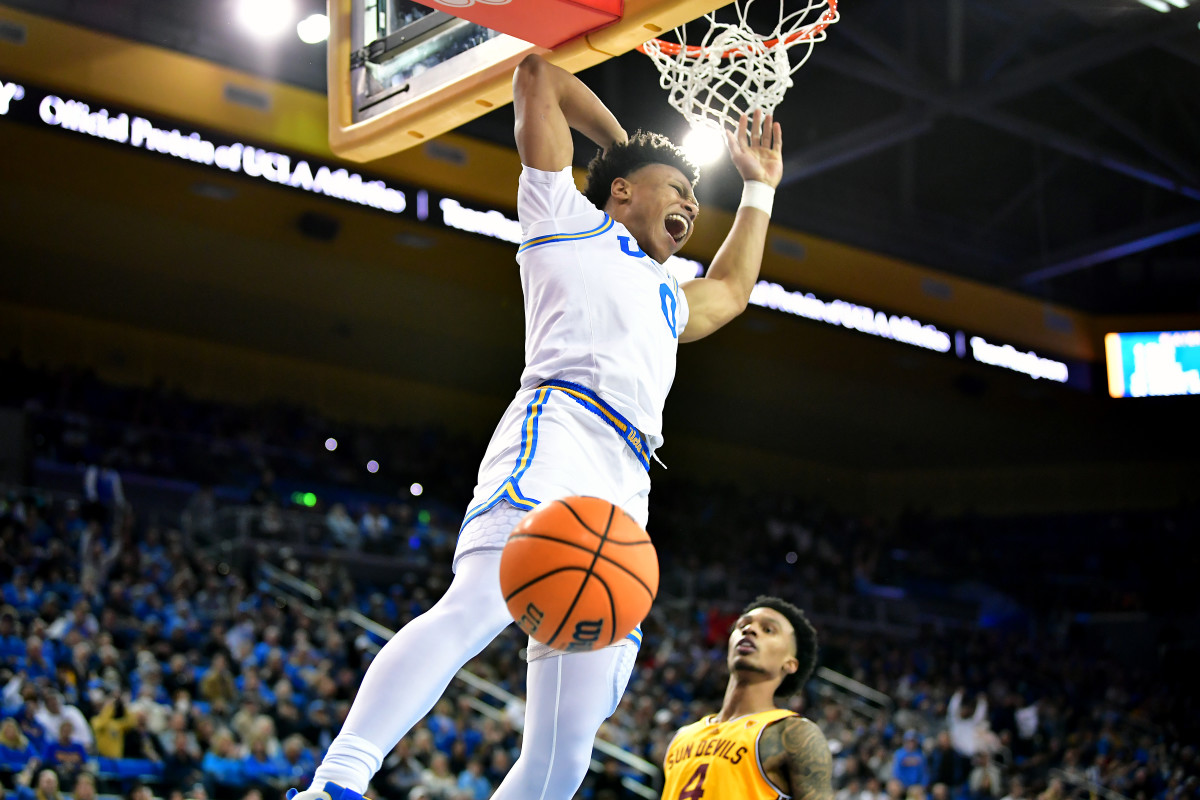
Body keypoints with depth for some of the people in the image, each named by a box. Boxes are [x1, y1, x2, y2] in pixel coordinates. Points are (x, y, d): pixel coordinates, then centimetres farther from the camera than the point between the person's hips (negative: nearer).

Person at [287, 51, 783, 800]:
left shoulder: (666, 297, 41)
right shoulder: (568, 218, 22)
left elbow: (731, 290, 61)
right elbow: (537, 76, 24)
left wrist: (760, 186, 62)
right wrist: (622, 140, 37)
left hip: (626, 497, 7)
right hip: (559, 435, -7)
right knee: (478, 604, -34)